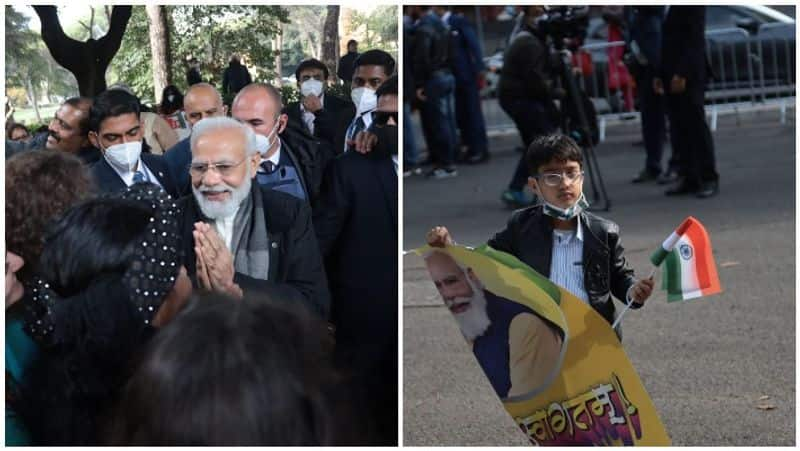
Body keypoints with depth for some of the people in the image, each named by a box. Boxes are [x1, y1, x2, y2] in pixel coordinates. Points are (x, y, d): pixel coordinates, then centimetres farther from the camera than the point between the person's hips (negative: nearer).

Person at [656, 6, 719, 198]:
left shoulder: (693, 6, -8)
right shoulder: (670, 9, 16)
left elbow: (694, 38, -15)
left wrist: (682, 73, -20)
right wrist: (661, 74, 13)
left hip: (688, 75, -8)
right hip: (672, 75, 8)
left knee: (696, 126, -4)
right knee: (679, 129, 6)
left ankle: (709, 179, 1)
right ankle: (690, 179, 9)